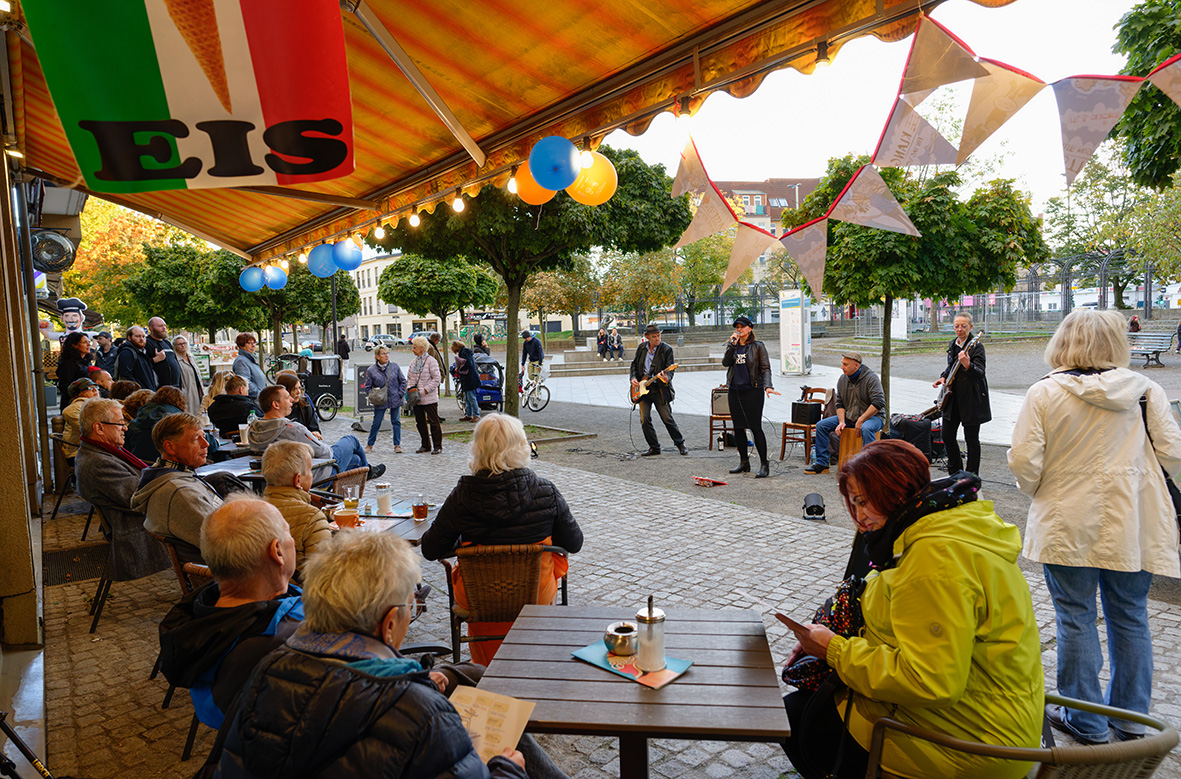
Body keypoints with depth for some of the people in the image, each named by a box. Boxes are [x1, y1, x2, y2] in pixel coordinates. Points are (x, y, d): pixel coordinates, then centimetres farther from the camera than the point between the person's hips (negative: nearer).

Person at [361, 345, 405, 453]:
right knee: (376, 423, 7)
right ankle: (370, 444, 23)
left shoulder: (394, 366, -1)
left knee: (396, 422, 6)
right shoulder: (371, 370, -5)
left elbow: (403, 381, 6)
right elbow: (367, 387, 3)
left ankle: (397, 445, 15)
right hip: (380, 402, -1)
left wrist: (400, 394, -2)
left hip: (395, 400, 1)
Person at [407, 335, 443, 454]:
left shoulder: (430, 361, -9)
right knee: (420, 422, 12)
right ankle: (425, 445, 23)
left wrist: (425, 390, -16)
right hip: (416, 399, 7)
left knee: (433, 422, -2)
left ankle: (438, 446, 5)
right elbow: (409, 377, 19)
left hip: (429, 398, -7)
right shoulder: (413, 361, 12)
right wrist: (409, 388, 1)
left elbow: (437, 379, -12)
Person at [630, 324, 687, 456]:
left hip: (659, 389, -4)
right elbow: (634, 364, 19)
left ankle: (680, 443, 18)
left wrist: (667, 378, -31)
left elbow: (670, 369, -10)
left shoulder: (666, 349, -5)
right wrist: (633, 378, 3)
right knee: (644, 420, 0)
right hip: (642, 389, 4)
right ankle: (654, 448, 13)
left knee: (667, 418, 0)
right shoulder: (641, 348, 8)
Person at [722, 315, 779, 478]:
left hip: (753, 391, -5)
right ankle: (744, 463, 20)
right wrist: (732, 345, -11)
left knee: (755, 427, -9)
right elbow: (725, 363, -3)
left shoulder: (757, 346, 1)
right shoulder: (731, 345, 12)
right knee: (738, 428, 8)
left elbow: (765, 367, -4)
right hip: (734, 391, 5)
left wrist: (767, 386, -19)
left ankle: (764, 464, -3)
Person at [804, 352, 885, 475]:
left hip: (873, 416, -6)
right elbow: (840, 404, 9)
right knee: (821, 425, -5)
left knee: (866, 429, -41)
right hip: (849, 416, 7)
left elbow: (878, 403, -23)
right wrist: (842, 422, -8)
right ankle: (821, 463, -1)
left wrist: (861, 420, -25)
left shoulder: (871, 378, -16)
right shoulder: (842, 379, 4)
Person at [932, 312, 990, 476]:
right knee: (947, 436, 9)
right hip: (953, 397, 7)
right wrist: (943, 377, 6)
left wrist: (967, 365, -40)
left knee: (971, 439, 1)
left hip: (971, 399, -7)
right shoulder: (952, 345, 10)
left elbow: (980, 374, -21)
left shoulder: (976, 346, -12)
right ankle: (955, 472, 28)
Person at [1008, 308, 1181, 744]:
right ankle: (1130, 717, 30)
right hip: (1133, 527, 3)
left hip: (1068, 527, -3)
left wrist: (1036, 492, 5)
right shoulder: (1145, 390, -3)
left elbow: (1023, 459, -15)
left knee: (1076, 620, 8)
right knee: (1129, 618, 17)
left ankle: (1086, 722, 19)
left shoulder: (1045, 393, -11)